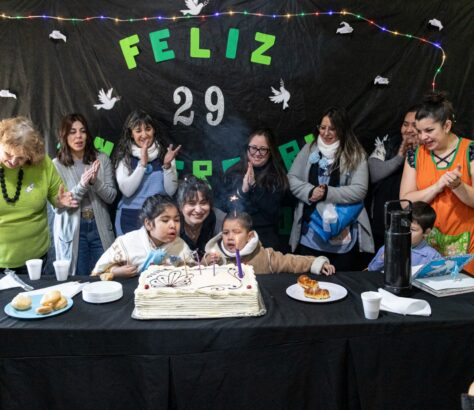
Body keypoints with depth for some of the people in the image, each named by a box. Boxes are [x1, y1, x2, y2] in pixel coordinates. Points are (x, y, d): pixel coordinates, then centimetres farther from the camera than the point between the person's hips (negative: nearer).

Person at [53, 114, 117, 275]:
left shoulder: (102, 159, 0)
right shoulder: (56, 164, -5)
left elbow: (111, 196, -2)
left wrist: (96, 182, -21)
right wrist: (82, 185, -24)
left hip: (99, 227, 2)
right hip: (72, 229, -1)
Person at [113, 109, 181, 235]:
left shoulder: (165, 154, 0)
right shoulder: (123, 157, -2)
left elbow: (171, 191, -4)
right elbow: (126, 190, -13)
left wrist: (167, 165, -17)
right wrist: (142, 163, -18)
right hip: (131, 218, 0)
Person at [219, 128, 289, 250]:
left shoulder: (277, 176, 3)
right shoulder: (233, 172, 6)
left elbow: (272, 211, -7)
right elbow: (226, 207, 1)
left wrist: (254, 186, -14)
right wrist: (242, 190, -14)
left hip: (265, 234, -1)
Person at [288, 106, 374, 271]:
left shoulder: (355, 154, -3)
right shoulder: (309, 149, 5)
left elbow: (359, 190, -12)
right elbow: (291, 178, 2)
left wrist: (327, 193, -22)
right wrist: (310, 192, -16)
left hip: (343, 234, -2)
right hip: (309, 233, 3)